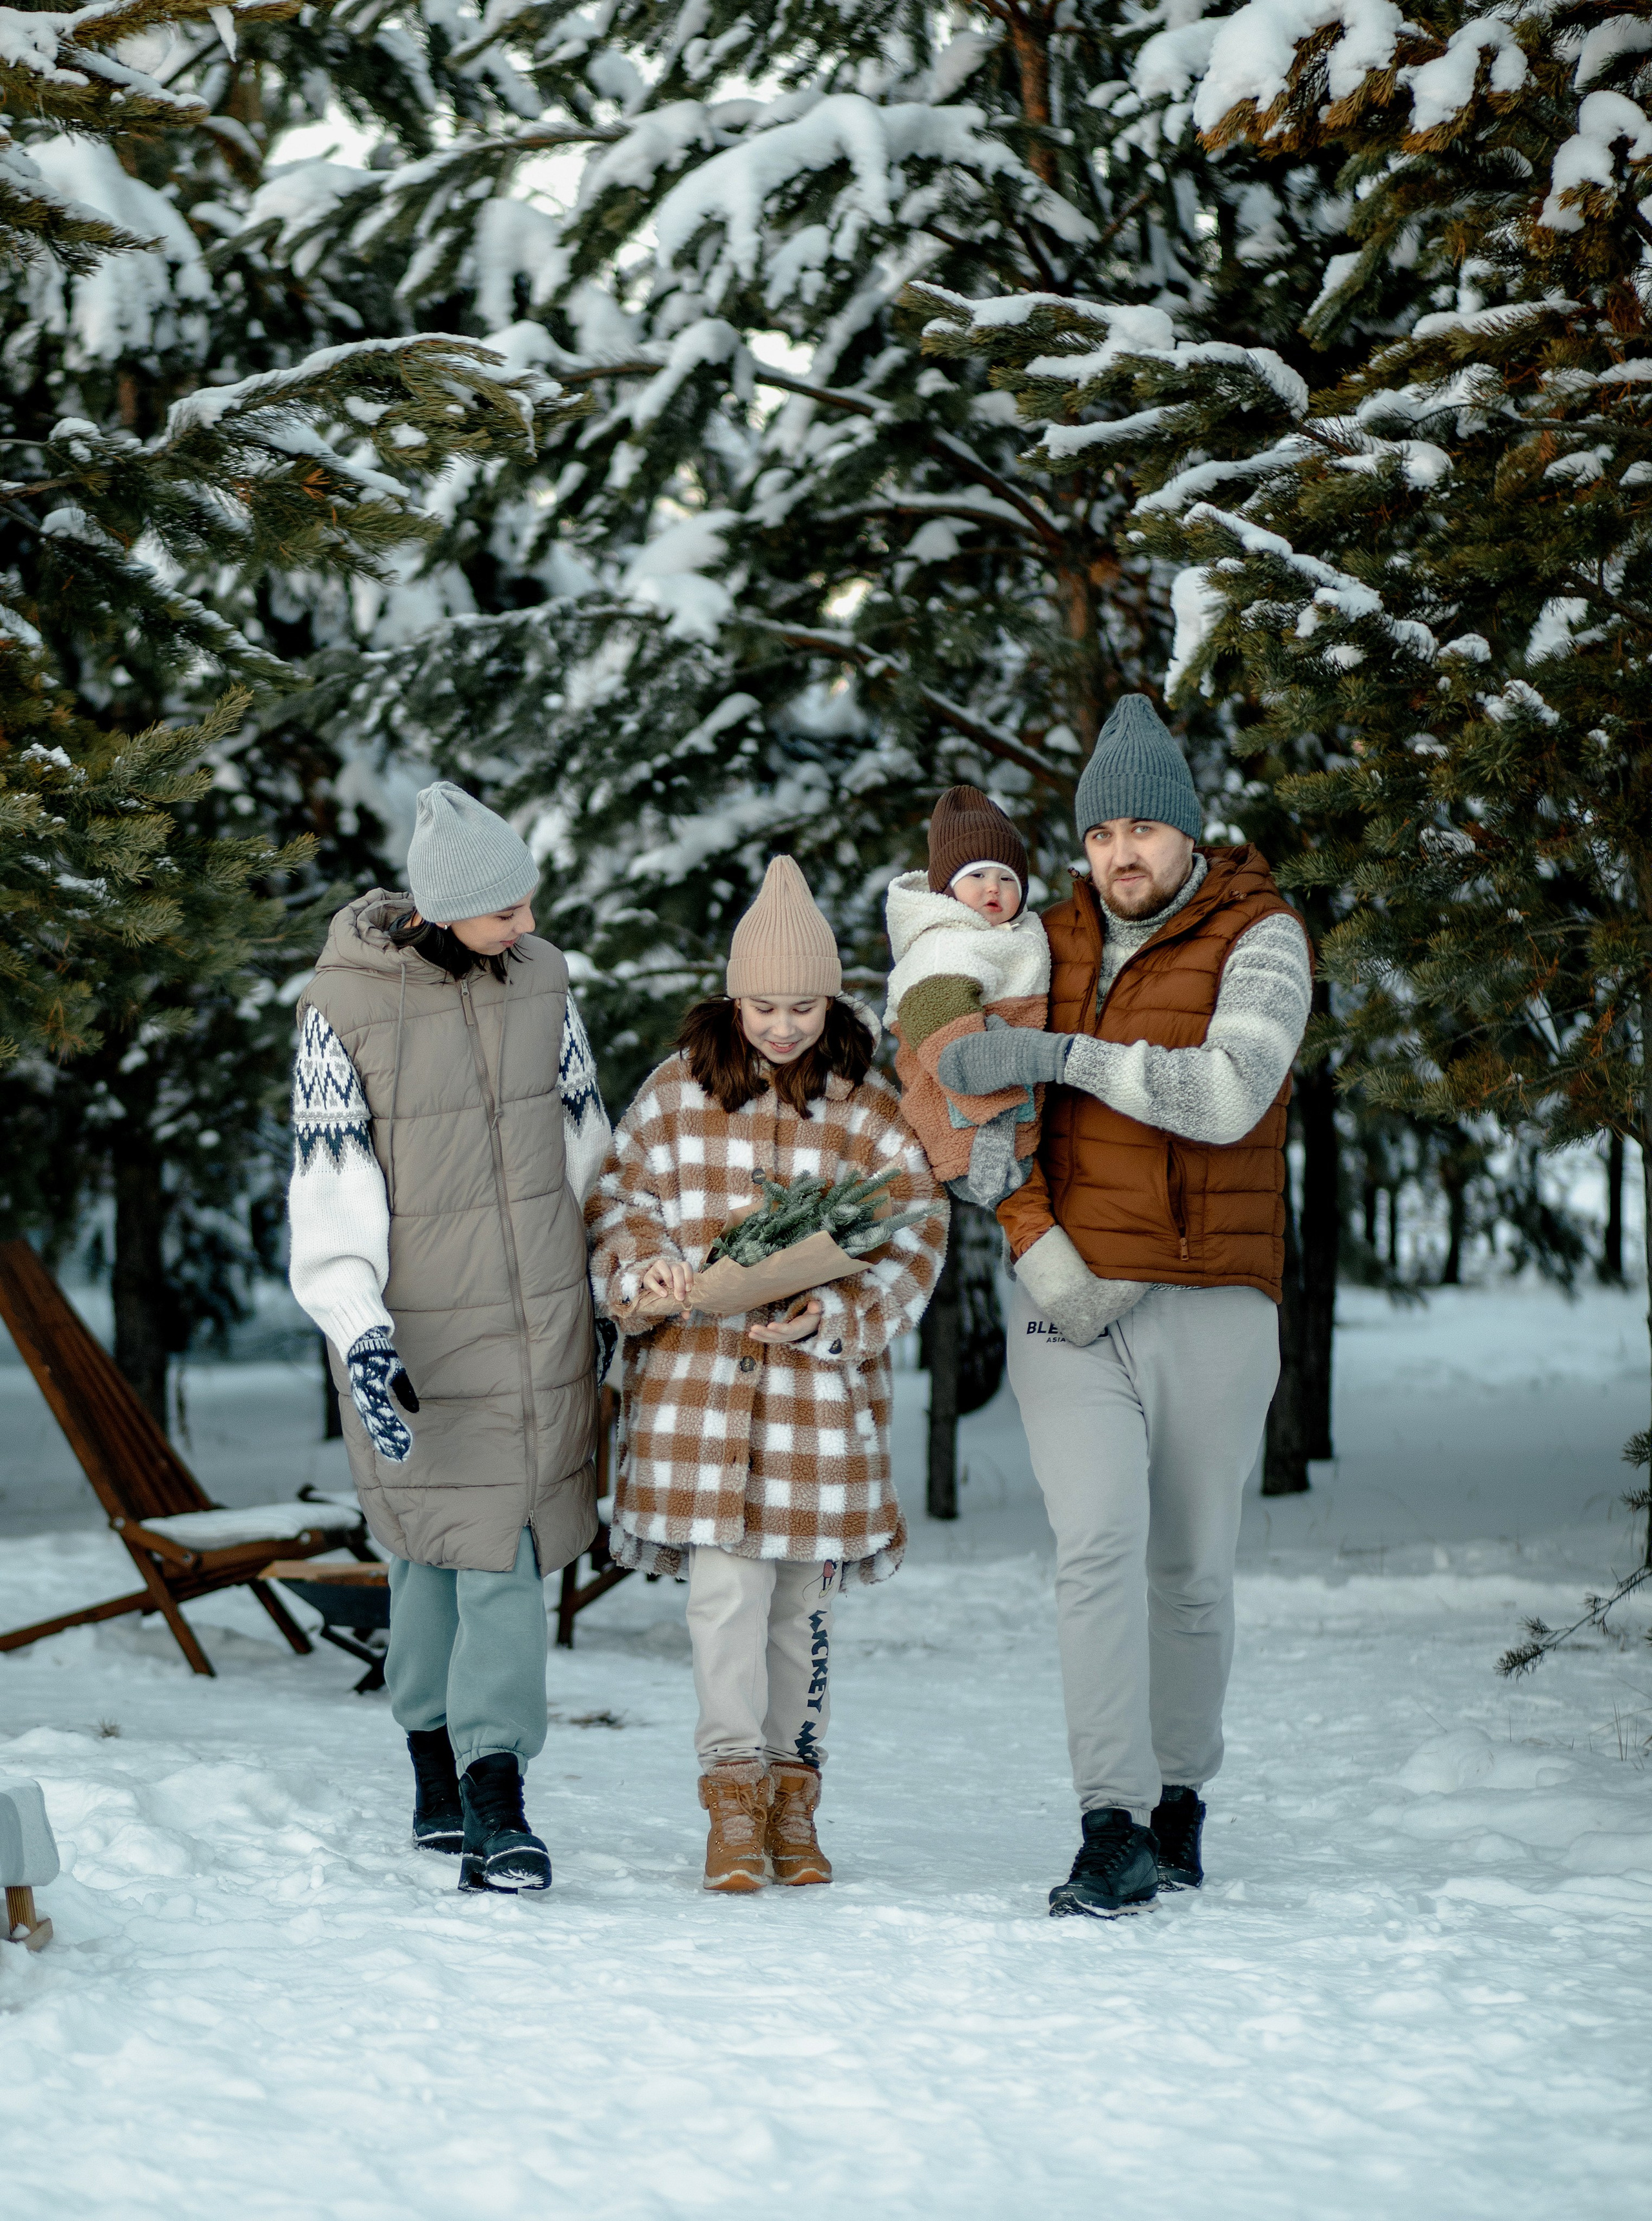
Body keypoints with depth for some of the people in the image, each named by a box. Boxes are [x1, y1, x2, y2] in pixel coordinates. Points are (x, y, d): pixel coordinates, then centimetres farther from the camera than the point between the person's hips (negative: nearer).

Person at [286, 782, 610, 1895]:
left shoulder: (539, 977, 3)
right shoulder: (343, 1006, -11)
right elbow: (331, 1181, -14)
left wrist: (614, 1295, 19)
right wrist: (359, 1333, -25)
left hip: (540, 1321, 4)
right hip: (419, 1328, -4)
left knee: (504, 1543, 2)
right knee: (471, 1546, -4)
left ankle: (484, 1793, 7)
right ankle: (450, 1781, 7)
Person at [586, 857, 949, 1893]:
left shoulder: (869, 1110, 2)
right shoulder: (679, 1089, 4)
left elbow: (912, 1238, 0)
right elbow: (619, 1198, 10)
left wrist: (833, 1315, -16)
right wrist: (646, 1268, -11)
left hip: (820, 1378, 1)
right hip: (695, 1372, -1)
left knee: (803, 1597, 8)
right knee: (727, 1583, -9)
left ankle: (793, 1797, 20)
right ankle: (734, 1795, -3)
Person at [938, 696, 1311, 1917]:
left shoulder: (1259, 940, -4)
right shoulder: (1055, 944, 9)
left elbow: (1230, 1095, -21)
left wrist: (1061, 1055, -24)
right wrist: (1037, 1246, -5)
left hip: (1214, 1305, -2)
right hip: (1072, 1305, 2)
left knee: (1192, 1570, 8)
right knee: (1099, 1545, -14)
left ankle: (1179, 1796, 27)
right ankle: (1116, 1828, -16)